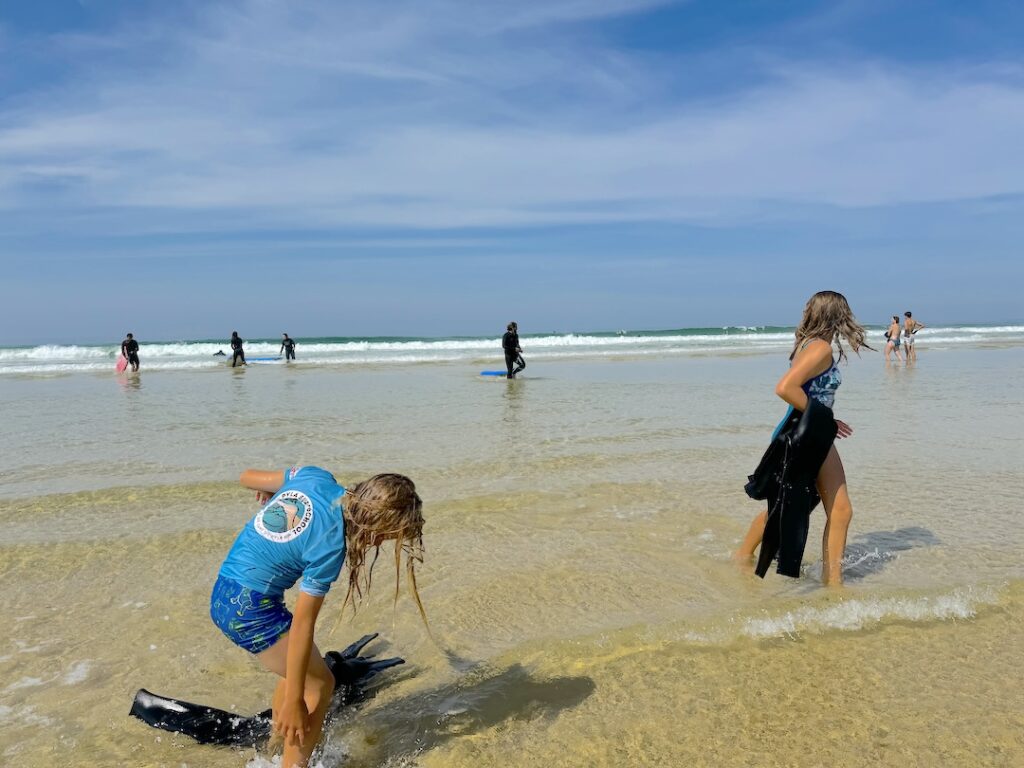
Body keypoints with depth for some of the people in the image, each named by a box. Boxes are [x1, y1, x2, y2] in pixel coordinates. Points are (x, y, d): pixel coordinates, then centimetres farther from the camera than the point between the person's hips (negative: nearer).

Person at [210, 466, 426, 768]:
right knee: (319, 685, 2)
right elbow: (302, 623, -22)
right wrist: (293, 701, -16)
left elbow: (248, 477, 7)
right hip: (250, 610, -9)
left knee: (298, 671, 24)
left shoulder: (316, 476, -6)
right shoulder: (329, 545, -24)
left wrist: (267, 491, 30)